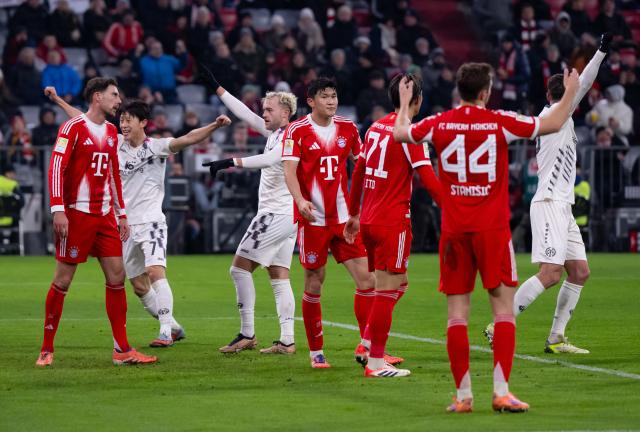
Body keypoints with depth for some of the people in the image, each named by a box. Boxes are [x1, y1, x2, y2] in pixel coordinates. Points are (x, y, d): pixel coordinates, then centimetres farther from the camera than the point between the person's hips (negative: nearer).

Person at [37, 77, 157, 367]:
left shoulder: (111, 132, 14)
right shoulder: (73, 128, -8)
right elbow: (56, 168, -14)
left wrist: (121, 213, 18)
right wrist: (58, 210, -21)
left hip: (105, 215, 7)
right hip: (77, 214, -7)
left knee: (117, 276, 1)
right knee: (63, 280, -2)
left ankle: (122, 350, 5)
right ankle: (47, 349, 7)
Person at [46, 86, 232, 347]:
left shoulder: (156, 147, -6)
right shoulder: (116, 143, 7)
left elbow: (188, 139, -20)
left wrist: (214, 126, -35)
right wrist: (58, 100, 18)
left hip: (150, 222, -6)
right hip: (125, 225, 6)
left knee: (155, 271, -24)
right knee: (139, 286, 8)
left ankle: (165, 332, -26)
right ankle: (174, 328, 21)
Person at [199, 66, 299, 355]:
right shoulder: (275, 133, 13)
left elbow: (268, 159, -33)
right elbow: (245, 114, 21)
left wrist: (232, 162, -41)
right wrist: (217, 88, 23)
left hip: (277, 214, -10)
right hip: (286, 215, 10)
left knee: (240, 267, -7)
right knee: (279, 276, 6)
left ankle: (247, 334, -5)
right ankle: (287, 340, 3)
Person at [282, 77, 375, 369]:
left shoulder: (347, 129, 8)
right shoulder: (297, 131, -6)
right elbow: (289, 171, -15)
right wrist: (300, 200, -31)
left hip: (345, 217, 4)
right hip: (313, 219, -4)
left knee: (366, 278, -4)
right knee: (314, 284, 2)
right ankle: (316, 352, 12)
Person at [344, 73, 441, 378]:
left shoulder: (376, 127, 12)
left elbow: (358, 172, 19)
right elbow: (429, 179, -17)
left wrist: (353, 214, 28)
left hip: (368, 221, 8)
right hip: (392, 222, -8)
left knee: (397, 284, 19)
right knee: (388, 289, -4)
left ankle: (367, 344, 14)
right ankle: (375, 362, -4)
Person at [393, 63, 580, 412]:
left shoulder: (439, 124, 1)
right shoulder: (500, 122, -4)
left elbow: (400, 132, 19)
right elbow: (553, 124, 6)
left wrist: (404, 101, 38)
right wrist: (570, 93, 23)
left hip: (453, 231, 3)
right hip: (492, 228, -2)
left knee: (457, 313, 4)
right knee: (503, 309, 1)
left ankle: (463, 395, 3)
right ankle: (501, 391, -6)